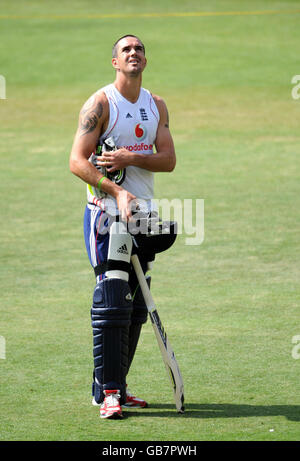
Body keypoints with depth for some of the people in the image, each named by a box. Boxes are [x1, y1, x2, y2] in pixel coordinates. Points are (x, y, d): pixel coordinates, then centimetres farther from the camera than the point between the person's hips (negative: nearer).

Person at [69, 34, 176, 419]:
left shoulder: (156, 106, 11)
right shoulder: (100, 103, -6)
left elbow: (168, 159, 2)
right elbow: (77, 161, -13)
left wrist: (129, 158, -16)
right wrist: (117, 191, -25)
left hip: (142, 214, 6)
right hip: (106, 214, -6)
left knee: (136, 305, 7)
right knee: (112, 299, -13)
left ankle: (114, 387, 15)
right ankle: (108, 392, -11)